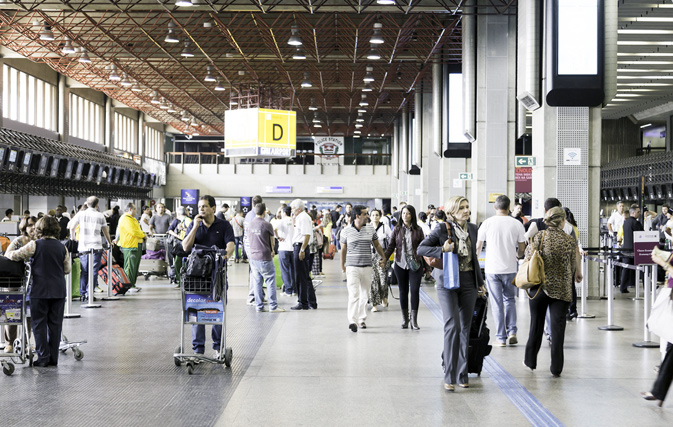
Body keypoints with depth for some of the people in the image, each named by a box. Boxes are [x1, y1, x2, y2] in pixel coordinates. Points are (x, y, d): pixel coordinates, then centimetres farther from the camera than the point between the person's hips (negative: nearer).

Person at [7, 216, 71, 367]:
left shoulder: (35, 245, -7)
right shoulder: (62, 248, 3)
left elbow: (15, 256, -4)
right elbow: (67, 269, 9)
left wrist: (9, 254, 18)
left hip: (39, 290, -3)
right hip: (58, 291, 3)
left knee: (39, 323, 5)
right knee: (55, 324, 8)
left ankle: (43, 357, 1)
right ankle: (53, 358, 11)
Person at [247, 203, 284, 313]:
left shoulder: (250, 224, 5)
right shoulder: (267, 225, -12)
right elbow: (272, 242, -2)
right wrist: (272, 251, 19)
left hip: (253, 257, 6)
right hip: (265, 257, -6)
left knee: (257, 282, 10)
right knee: (270, 282, 2)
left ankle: (259, 307, 11)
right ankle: (273, 306, 2)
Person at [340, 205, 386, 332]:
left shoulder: (371, 229, 4)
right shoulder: (346, 231, -2)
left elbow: (377, 245, 18)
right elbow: (343, 249, 10)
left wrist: (383, 258, 19)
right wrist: (343, 265, 16)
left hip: (367, 267, 3)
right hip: (352, 267, -3)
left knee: (364, 295, 9)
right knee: (354, 294, -14)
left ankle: (362, 319, 22)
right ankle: (352, 321, -19)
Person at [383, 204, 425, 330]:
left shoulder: (418, 230, 3)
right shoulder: (397, 230, 5)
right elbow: (391, 246, 5)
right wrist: (384, 258, -9)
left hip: (415, 265, -1)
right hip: (400, 264, 1)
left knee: (415, 290, -8)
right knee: (403, 291, 7)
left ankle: (414, 320, -3)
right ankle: (405, 319, 16)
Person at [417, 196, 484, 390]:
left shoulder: (472, 229, 9)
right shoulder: (442, 229, -8)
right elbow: (421, 248, -7)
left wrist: (480, 281, 22)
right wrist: (442, 250, -21)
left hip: (468, 282, 5)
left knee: (466, 328, 8)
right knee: (453, 325, -13)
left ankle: (462, 374, 17)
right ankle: (449, 376, -8)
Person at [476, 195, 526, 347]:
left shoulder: (487, 223, -3)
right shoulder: (517, 224, -2)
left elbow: (478, 246, 5)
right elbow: (522, 249, 4)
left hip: (492, 269, -1)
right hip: (510, 268, 1)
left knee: (497, 303, 5)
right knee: (510, 300, 18)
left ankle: (501, 337, 6)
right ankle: (512, 331, 5)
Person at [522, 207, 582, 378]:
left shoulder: (539, 237, -6)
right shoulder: (570, 241, -5)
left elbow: (528, 259, -2)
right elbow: (573, 266, 2)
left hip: (539, 286, 1)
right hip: (561, 289, -1)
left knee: (536, 324, 15)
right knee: (558, 327, 2)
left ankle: (530, 361, 26)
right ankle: (556, 368, 1)